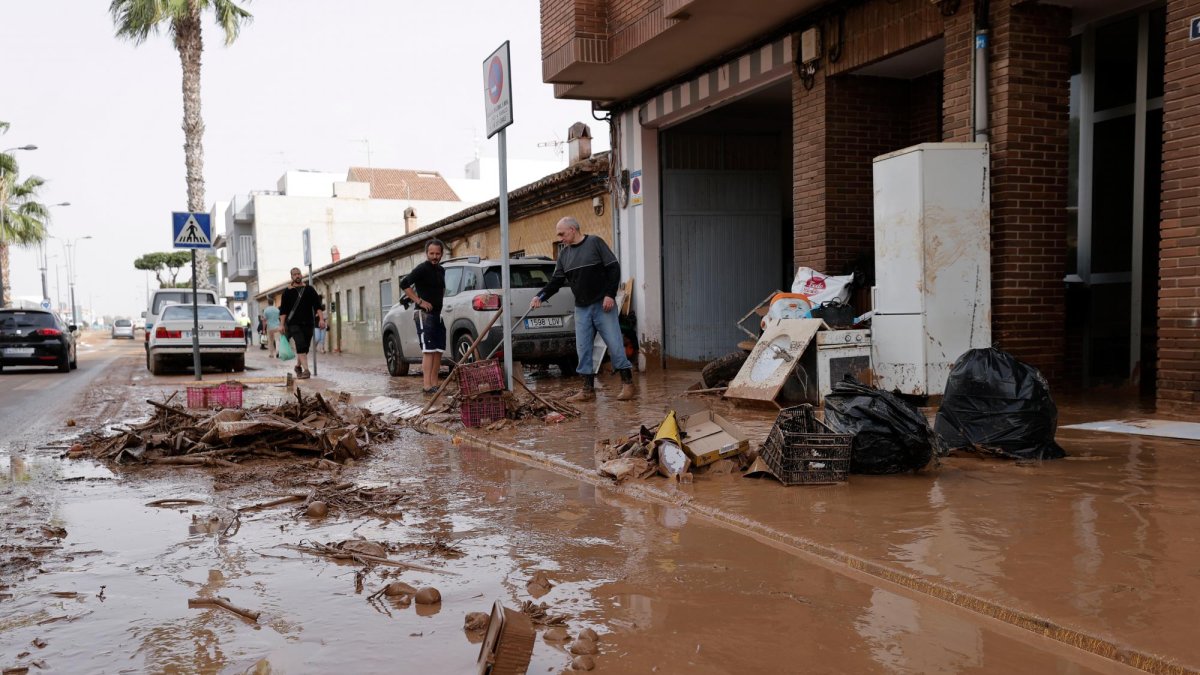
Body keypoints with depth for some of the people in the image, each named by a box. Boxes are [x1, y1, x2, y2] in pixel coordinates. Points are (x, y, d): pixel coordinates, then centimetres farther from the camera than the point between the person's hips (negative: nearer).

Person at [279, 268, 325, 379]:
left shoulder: (310, 289, 9)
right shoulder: (288, 292, 5)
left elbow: (317, 305, 5)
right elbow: (283, 310, 3)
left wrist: (321, 318, -7)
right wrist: (282, 324, -5)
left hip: (308, 323, 3)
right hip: (294, 323, -3)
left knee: (305, 347, 10)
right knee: (301, 345, -18)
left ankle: (298, 366, 33)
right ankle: (306, 370, -24)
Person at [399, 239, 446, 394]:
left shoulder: (441, 270, 15)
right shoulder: (422, 269, -10)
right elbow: (404, 284, -16)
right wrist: (419, 301, -18)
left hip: (438, 314, 8)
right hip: (424, 314, -8)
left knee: (438, 351, 8)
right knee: (428, 351, -14)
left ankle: (434, 384, 13)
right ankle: (427, 385, -15)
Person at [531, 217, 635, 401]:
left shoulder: (595, 243, -4)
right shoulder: (564, 254, 12)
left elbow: (613, 268, -7)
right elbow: (556, 281, 12)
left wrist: (610, 294, -14)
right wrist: (540, 296, -4)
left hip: (603, 305, -6)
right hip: (582, 308, 6)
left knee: (614, 344, -5)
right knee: (582, 348, 3)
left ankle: (627, 384, 7)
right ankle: (588, 389, 10)